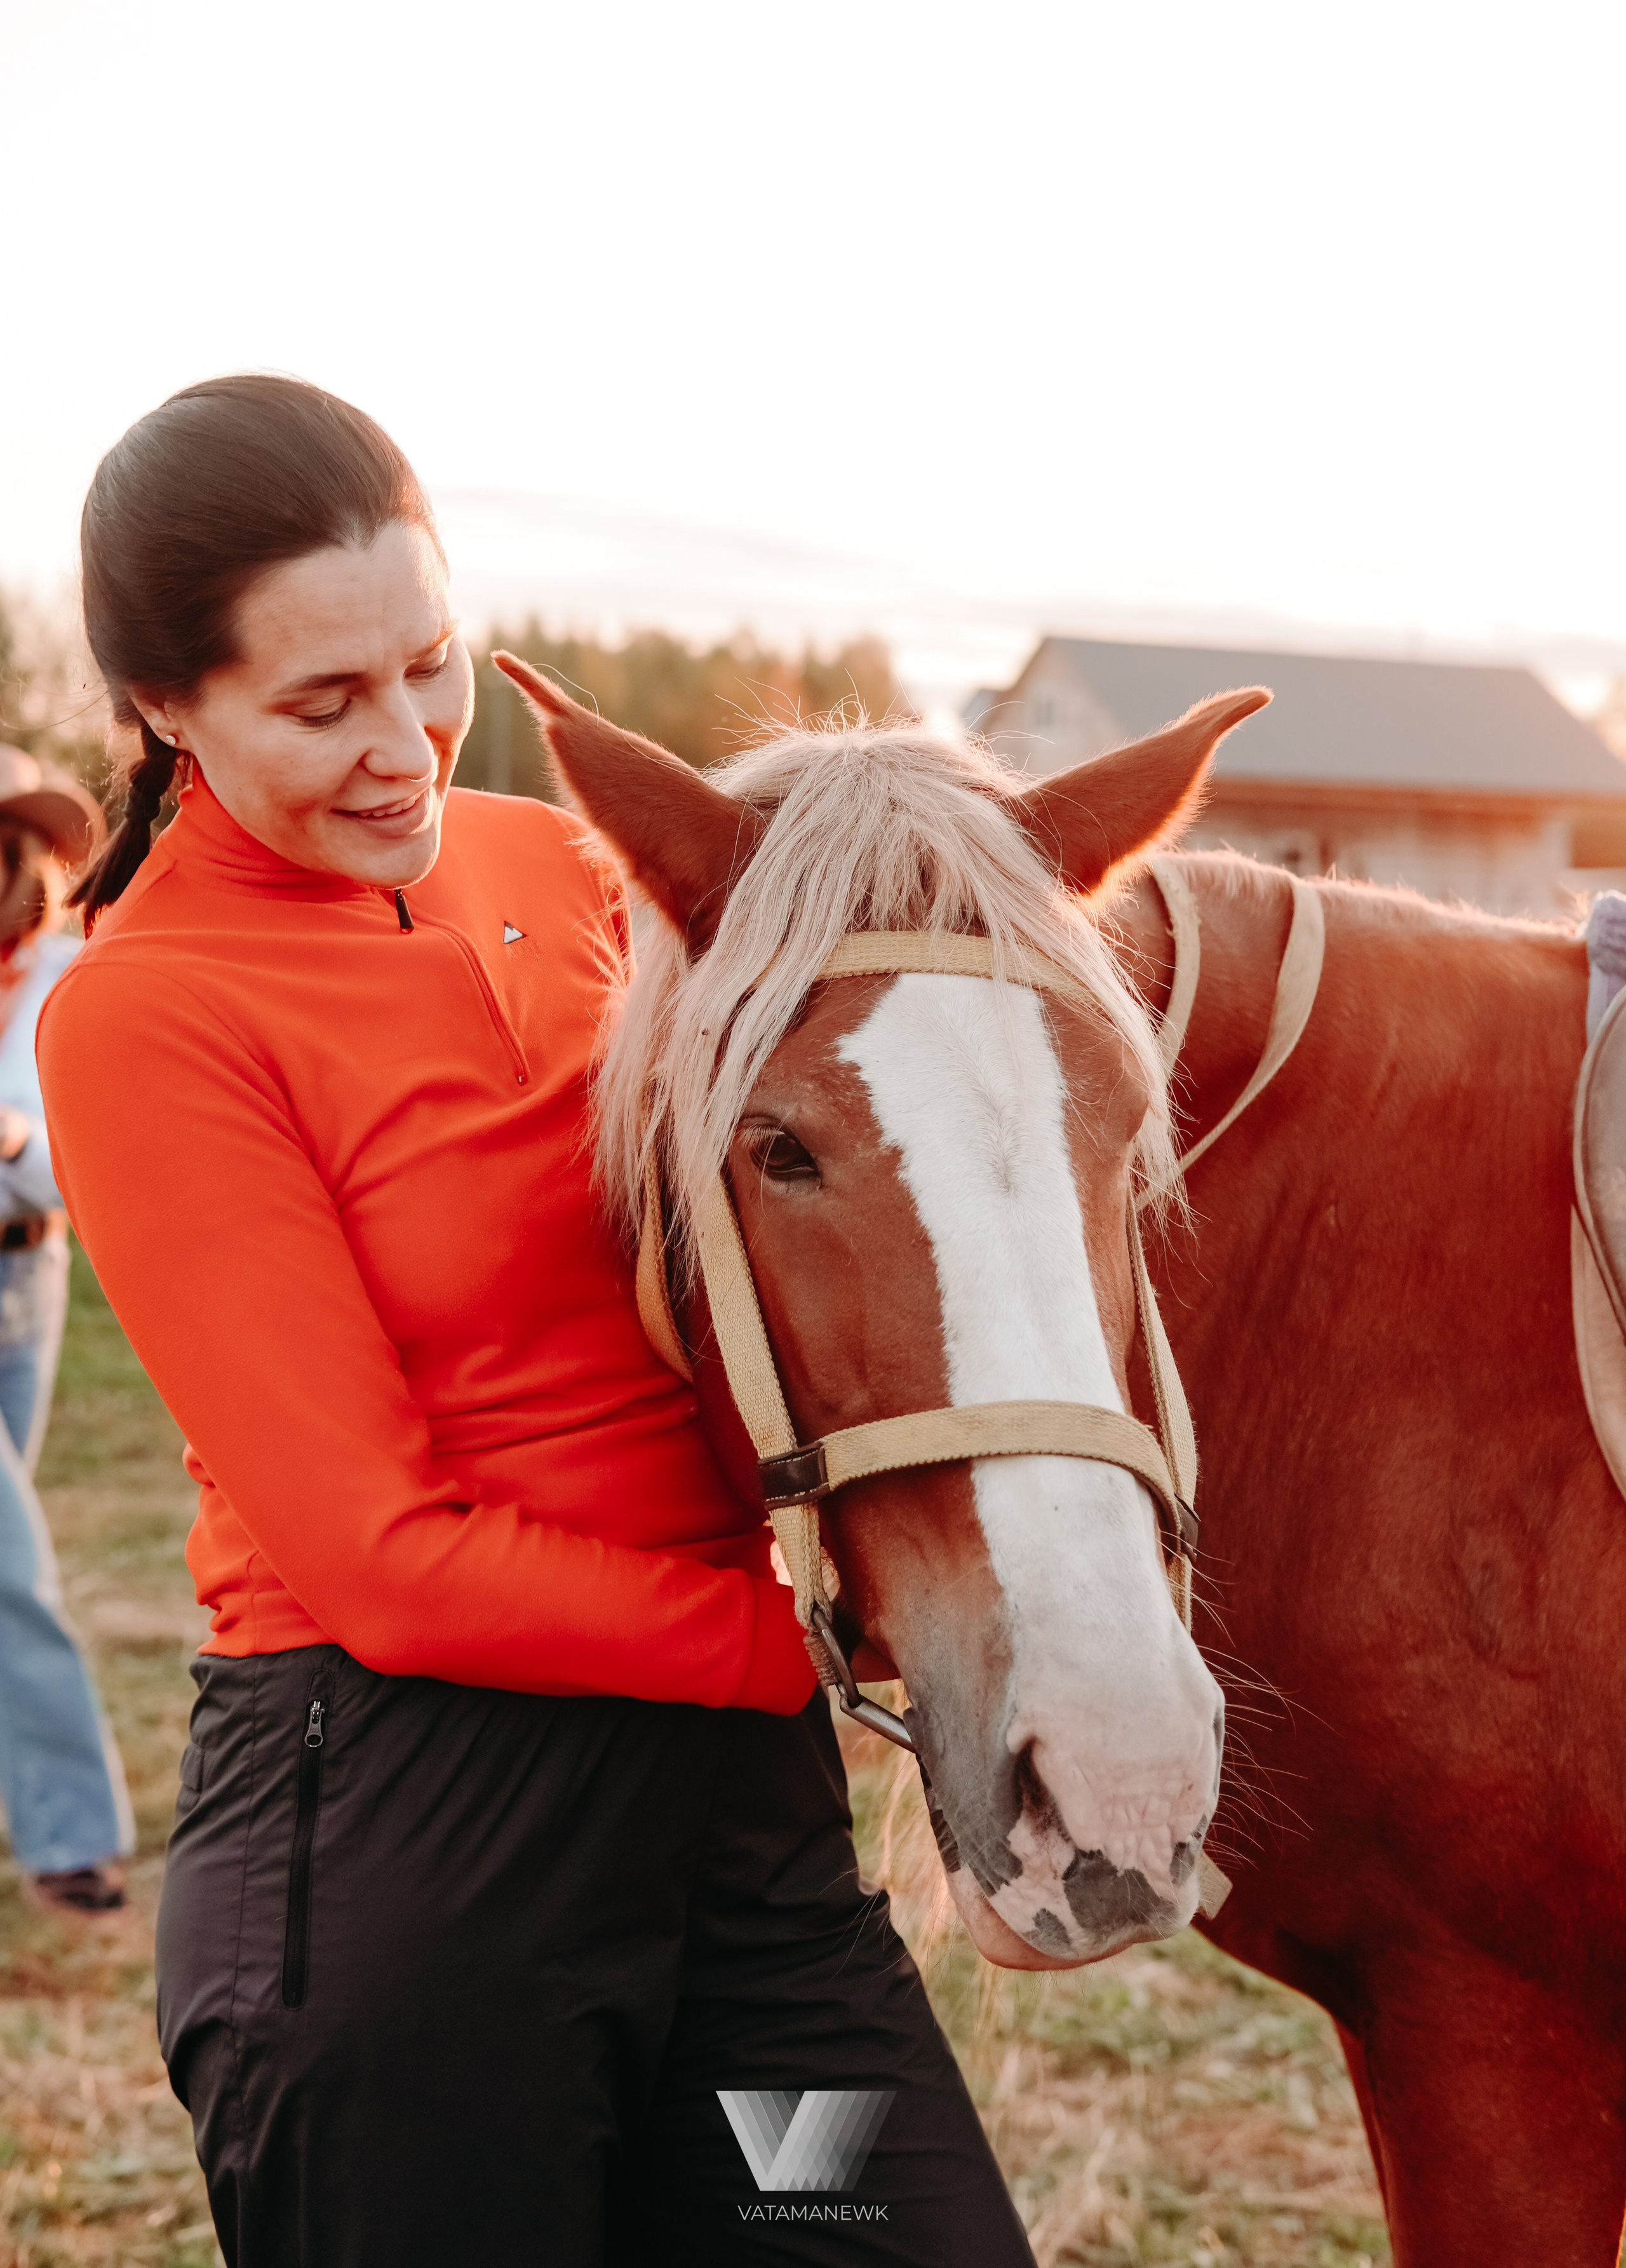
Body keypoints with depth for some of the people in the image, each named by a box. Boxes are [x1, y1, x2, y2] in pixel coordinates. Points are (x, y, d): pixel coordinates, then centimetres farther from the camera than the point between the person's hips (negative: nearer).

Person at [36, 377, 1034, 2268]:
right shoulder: (140, 1021, -12)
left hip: (733, 1767, 6)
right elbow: (385, 1558, -15)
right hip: (401, 1829, -6)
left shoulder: (562, 868, 7)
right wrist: (832, 1645, -16)